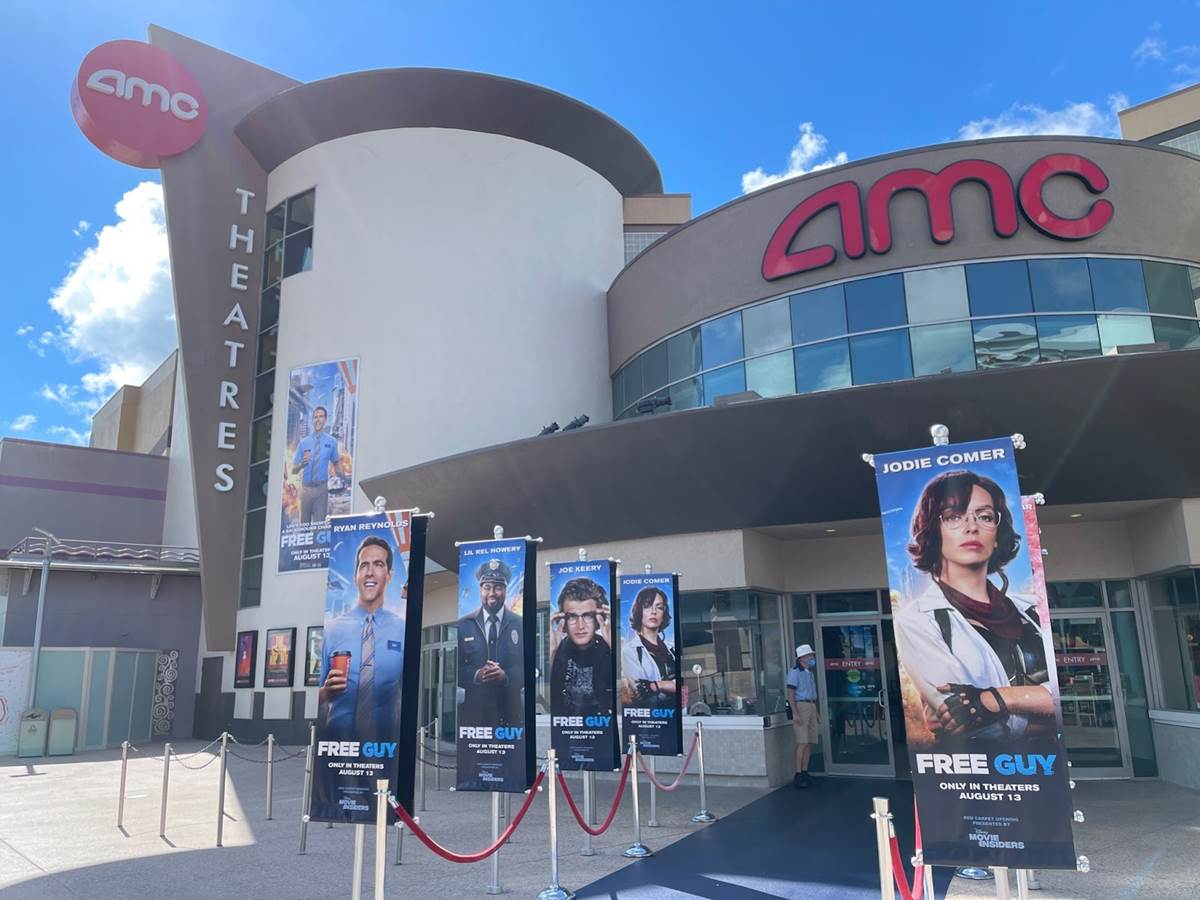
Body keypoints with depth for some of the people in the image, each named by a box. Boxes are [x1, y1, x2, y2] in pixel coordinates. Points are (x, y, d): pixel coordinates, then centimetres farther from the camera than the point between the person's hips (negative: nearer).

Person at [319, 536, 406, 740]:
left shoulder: (405, 631, -2)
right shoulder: (331, 630, -2)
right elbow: (314, 697, 2)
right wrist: (326, 692, -16)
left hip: (386, 739, 0)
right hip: (336, 737, 0)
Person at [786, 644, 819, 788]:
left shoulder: (809, 672, 18)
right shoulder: (795, 672, -8)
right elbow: (790, 694, -13)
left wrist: (816, 712, 21)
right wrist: (795, 713, -20)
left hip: (811, 706, 8)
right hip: (801, 706, -8)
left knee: (810, 743, 7)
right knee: (802, 743, -11)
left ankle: (805, 773, 12)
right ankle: (798, 775, -9)